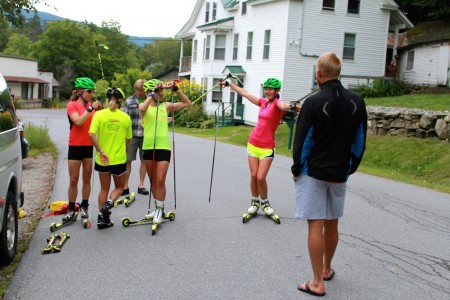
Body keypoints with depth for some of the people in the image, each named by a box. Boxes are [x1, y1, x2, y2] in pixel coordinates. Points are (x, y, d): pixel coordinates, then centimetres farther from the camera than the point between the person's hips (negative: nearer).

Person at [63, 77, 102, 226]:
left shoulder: (91, 105, 6)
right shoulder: (72, 105, -5)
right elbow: (78, 121, -21)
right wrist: (90, 108, -23)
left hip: (90, 146, 3)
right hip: (75, 146, -3)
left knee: (87, 178, 8)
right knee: (73, 180, 2)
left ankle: (84, 207, 18)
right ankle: (71, 210, 10)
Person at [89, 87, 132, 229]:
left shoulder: (99, 114, -6)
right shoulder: (126, 117, -3)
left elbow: (92, 135, -19)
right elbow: (128, 140, 5)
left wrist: (101, 151, -15)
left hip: (103, 159, 1)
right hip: (119, 159, -1)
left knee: (104, 188, 17)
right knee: (119, 187, 18)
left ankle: (102, 218, 18)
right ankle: (108, 203, -10)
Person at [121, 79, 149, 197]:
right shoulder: (129, 101, 2)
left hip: (146, 136, 1)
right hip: (132, 135, -1)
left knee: (144, 160, 9)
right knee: (128, 160, 2)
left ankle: (141, 185, 21)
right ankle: (125, 186, 12)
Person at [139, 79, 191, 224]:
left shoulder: (166, 106, 6)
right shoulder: (144, 106, 2)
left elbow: (187, 103, 10)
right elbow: (142, 109, -24)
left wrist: (176, 90, -1)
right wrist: (153, 94, -21)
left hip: (163, 147, -1)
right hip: (148, 147, 1)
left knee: (160, 179, -9)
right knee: (153, 180, 11)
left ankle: (160, 209, 4)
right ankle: (158, 208, 25)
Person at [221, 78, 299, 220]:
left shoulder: (277, 103, -10)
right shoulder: (263, 102, 8)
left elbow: (283, 106, -36)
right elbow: (244, 93, 20)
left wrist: (291, 106, -60)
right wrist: (229, 83, 28)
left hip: (267, 147, -5)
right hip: (253, 143, 5)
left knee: (261, 177, -7)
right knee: (253, 176, 5)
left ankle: (265, 203, 16)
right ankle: (255, 202, 22)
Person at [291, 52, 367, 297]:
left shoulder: (313, 102, -14)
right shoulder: (356, 102, 1)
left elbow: (302, 141, -11)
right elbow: (360, 141, 6)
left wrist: (296, 169, 2)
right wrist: (350, 167, 15)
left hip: (313, 173, -5)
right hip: (340, 174, 5)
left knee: (315, 225, -1)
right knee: (332, 224, 18)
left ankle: (317, 283, 5)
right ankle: (327, 268, 36)